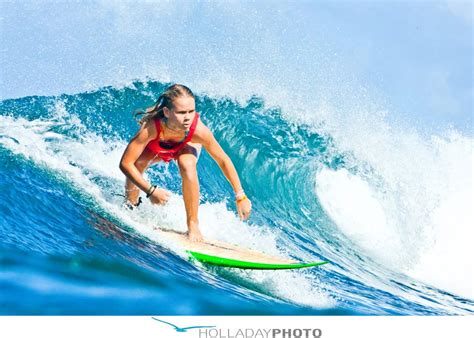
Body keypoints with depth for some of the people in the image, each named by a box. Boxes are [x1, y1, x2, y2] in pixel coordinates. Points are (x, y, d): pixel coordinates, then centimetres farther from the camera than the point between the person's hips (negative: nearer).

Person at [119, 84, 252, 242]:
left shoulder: (198, 130, -42)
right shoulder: (151, 127, -45)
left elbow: (223, 161, -26)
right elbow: (125, 163, -38)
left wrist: (240, 197, -21)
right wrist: (150, 190, -44)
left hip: (185, 146, 0)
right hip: (154, 147, 0)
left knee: (187, 165, -34)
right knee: (135, 167, -27)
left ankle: (193, 224, -16)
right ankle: (132, 208, 7)